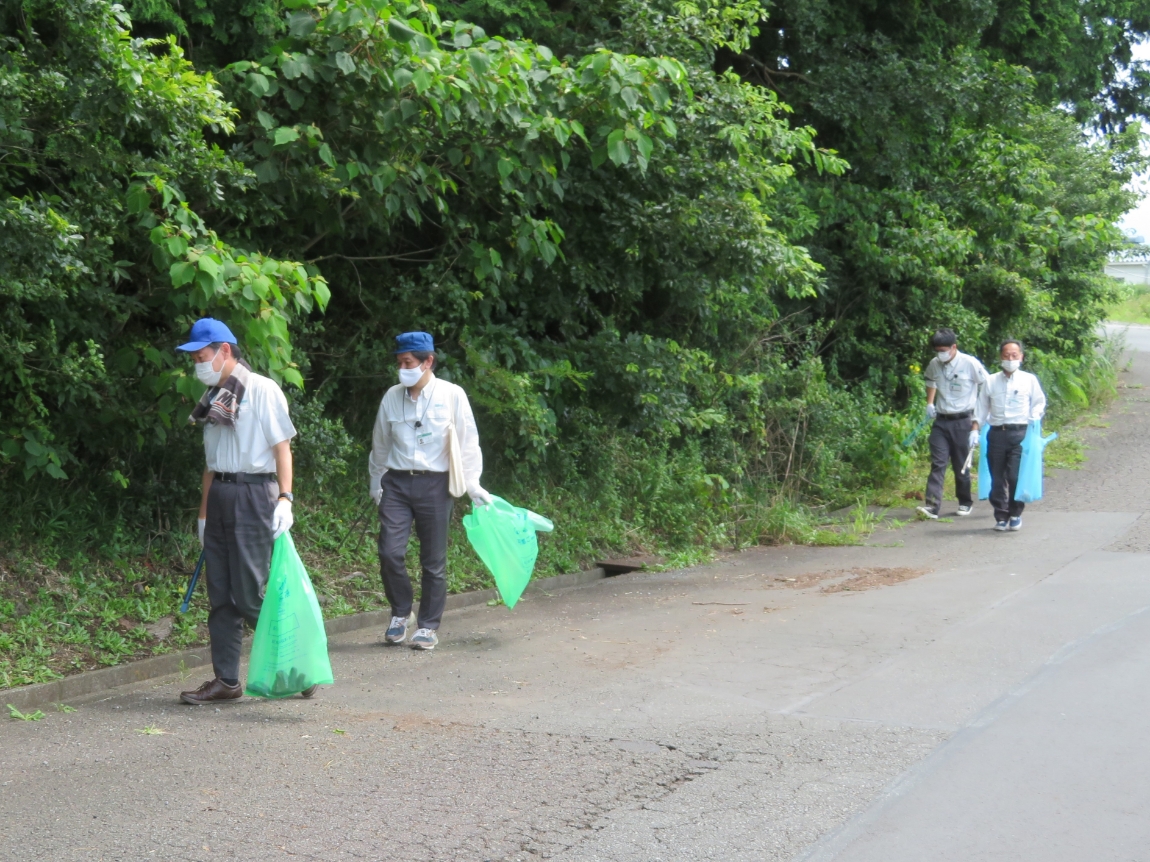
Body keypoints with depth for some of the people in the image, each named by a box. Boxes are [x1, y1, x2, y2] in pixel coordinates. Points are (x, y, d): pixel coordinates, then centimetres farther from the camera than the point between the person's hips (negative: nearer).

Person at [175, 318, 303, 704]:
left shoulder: (262, 390, -5)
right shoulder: (215, 398, 16)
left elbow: (281, 446, -10)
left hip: (253, 495, -7)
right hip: (219, 495, 7)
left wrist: (285, 498, -19)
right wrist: (204, 513, 16)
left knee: (249, 596, -9)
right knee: (220, 595, 5)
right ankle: (226, 680, 10)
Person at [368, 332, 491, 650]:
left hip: (434, 484, -2)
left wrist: (472, 485, -3)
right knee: (390, 553, -8)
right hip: (396, 483, 2)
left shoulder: (451, 396, -3)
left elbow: (468, 442, 1)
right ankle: (401, 612, 15)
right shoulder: (392, 397, 4)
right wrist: (375, 483, 22)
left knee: (433, 560, 3)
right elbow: (380, 443, 16)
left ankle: (428, 626, 16)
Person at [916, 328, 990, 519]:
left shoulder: (970, 364, -13)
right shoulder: (934, 365, 1)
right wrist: (930, 403, 10)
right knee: (937, 464, -6)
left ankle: (965, 502, 25)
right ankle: (932, 505, -14)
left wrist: (978, 421, -4)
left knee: (961, 466, 7)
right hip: (941, 421, 3)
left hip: (963, 422, -3)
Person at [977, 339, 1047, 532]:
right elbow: (982, 407, 14)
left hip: (1020, 433, -2)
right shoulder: (991, 381, 9)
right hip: (997, 434, 2)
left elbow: (1039, 402, 14)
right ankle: (1001, 517, 16)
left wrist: (1034, 419, -4)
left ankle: (1015, 514, 8)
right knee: (997, 478, 4)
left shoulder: (1029, 380, 6)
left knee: (1016, 476, -11)